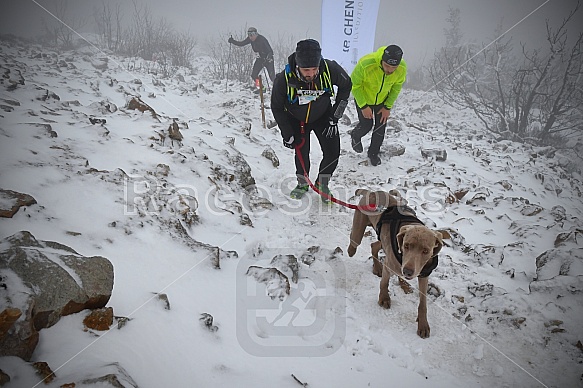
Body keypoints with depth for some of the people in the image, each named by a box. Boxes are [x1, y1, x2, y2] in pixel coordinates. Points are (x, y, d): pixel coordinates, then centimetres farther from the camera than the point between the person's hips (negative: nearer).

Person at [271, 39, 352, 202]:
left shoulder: (330, 69, -31)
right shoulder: (284, 78, -32)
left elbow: (346, 86, -7)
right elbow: (277, 107, -13)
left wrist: (335, 117, -9)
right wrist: (287, 134, -11)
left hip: (323, 116, 1)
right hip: (296, 120, -1)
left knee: (332, 153, -5)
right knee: (302, 153, -3)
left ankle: (322, 183, 22)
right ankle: (302, 183, 27)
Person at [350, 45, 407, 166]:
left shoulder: (402, 68, -28)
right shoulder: (365, 64, -40)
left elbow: (396, 87, -7)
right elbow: (354, 85, -23)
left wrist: (388, 107, -6)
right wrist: (363, 106, -20)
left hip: (383, 99, 3)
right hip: (363, 97, -3)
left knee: (380, 127, 7)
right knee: (366, 125, 0)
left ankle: (373, 153, 32)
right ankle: (355, 136, 37)